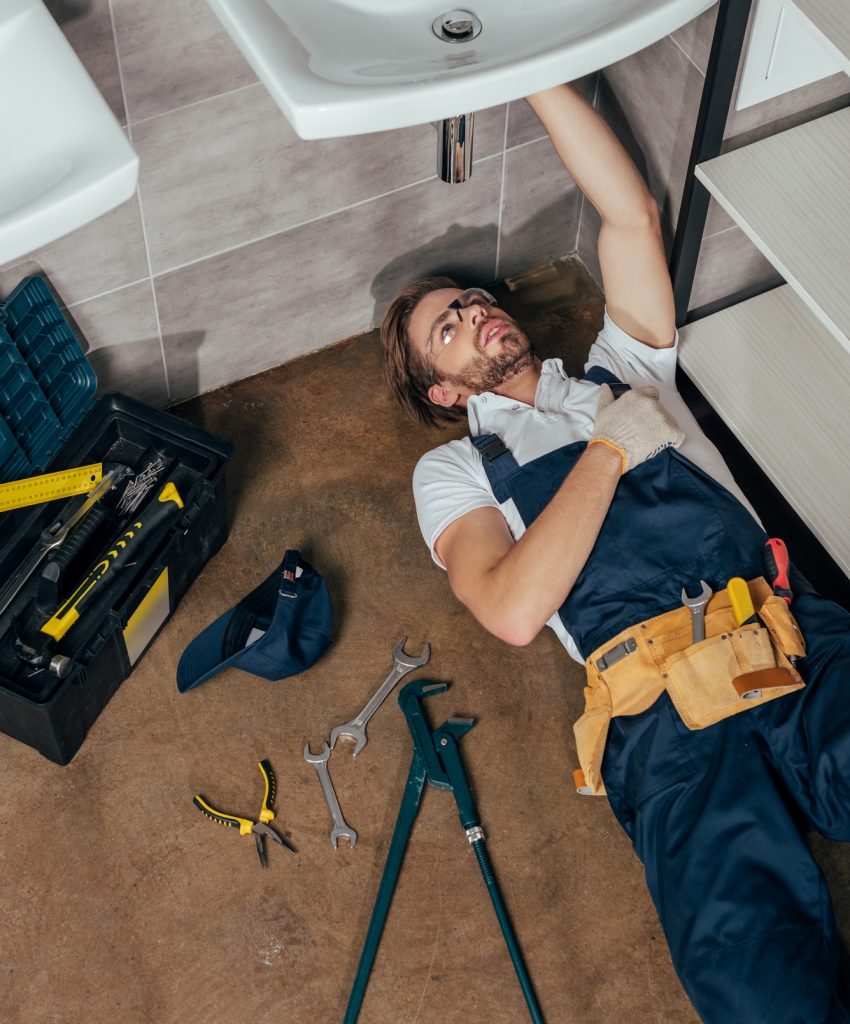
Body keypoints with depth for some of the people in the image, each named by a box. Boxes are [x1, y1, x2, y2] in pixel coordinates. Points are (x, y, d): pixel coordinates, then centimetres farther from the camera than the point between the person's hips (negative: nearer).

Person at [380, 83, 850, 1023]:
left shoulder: (622, 372, 31)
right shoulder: (455, 470, 20)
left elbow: (632, 216, 18)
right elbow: (515, 610, -1)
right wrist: (613, 450, 4)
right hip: (668, 712, -3)